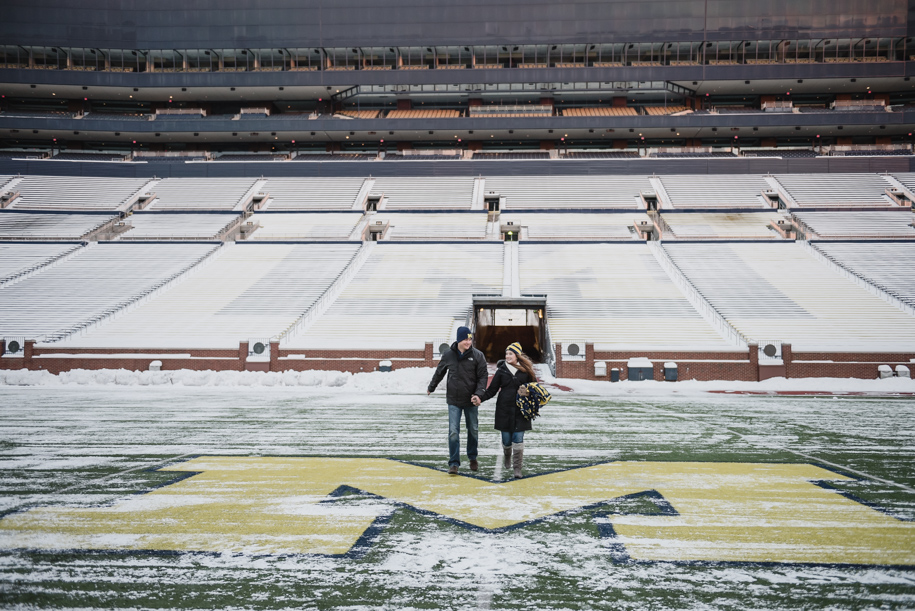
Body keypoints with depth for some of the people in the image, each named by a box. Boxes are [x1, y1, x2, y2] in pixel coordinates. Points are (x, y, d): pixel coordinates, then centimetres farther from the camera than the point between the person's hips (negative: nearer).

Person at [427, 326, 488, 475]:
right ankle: (454, 463, -2)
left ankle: (472, 458, 32)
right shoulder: (448, 355, -2)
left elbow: (483, 376, -5)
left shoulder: (478, 355, -7)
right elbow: (439, 372, 14)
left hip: (471, 401, 0)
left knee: (473, 430, 12)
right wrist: (431, 388, 26)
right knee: (453, 431, -7)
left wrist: (479, 393, -19)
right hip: (454, 401, 0)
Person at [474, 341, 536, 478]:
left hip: (520, 409, -1)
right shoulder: (501, 370, 4)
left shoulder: (526, 370, 2)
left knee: (518, 438, -6)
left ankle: (517, 468, -1)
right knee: (506, 438, 6)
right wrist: (481, 398, -10)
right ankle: (506, 457, 37)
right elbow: (492, 390, 4)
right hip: (504, 409, 1)